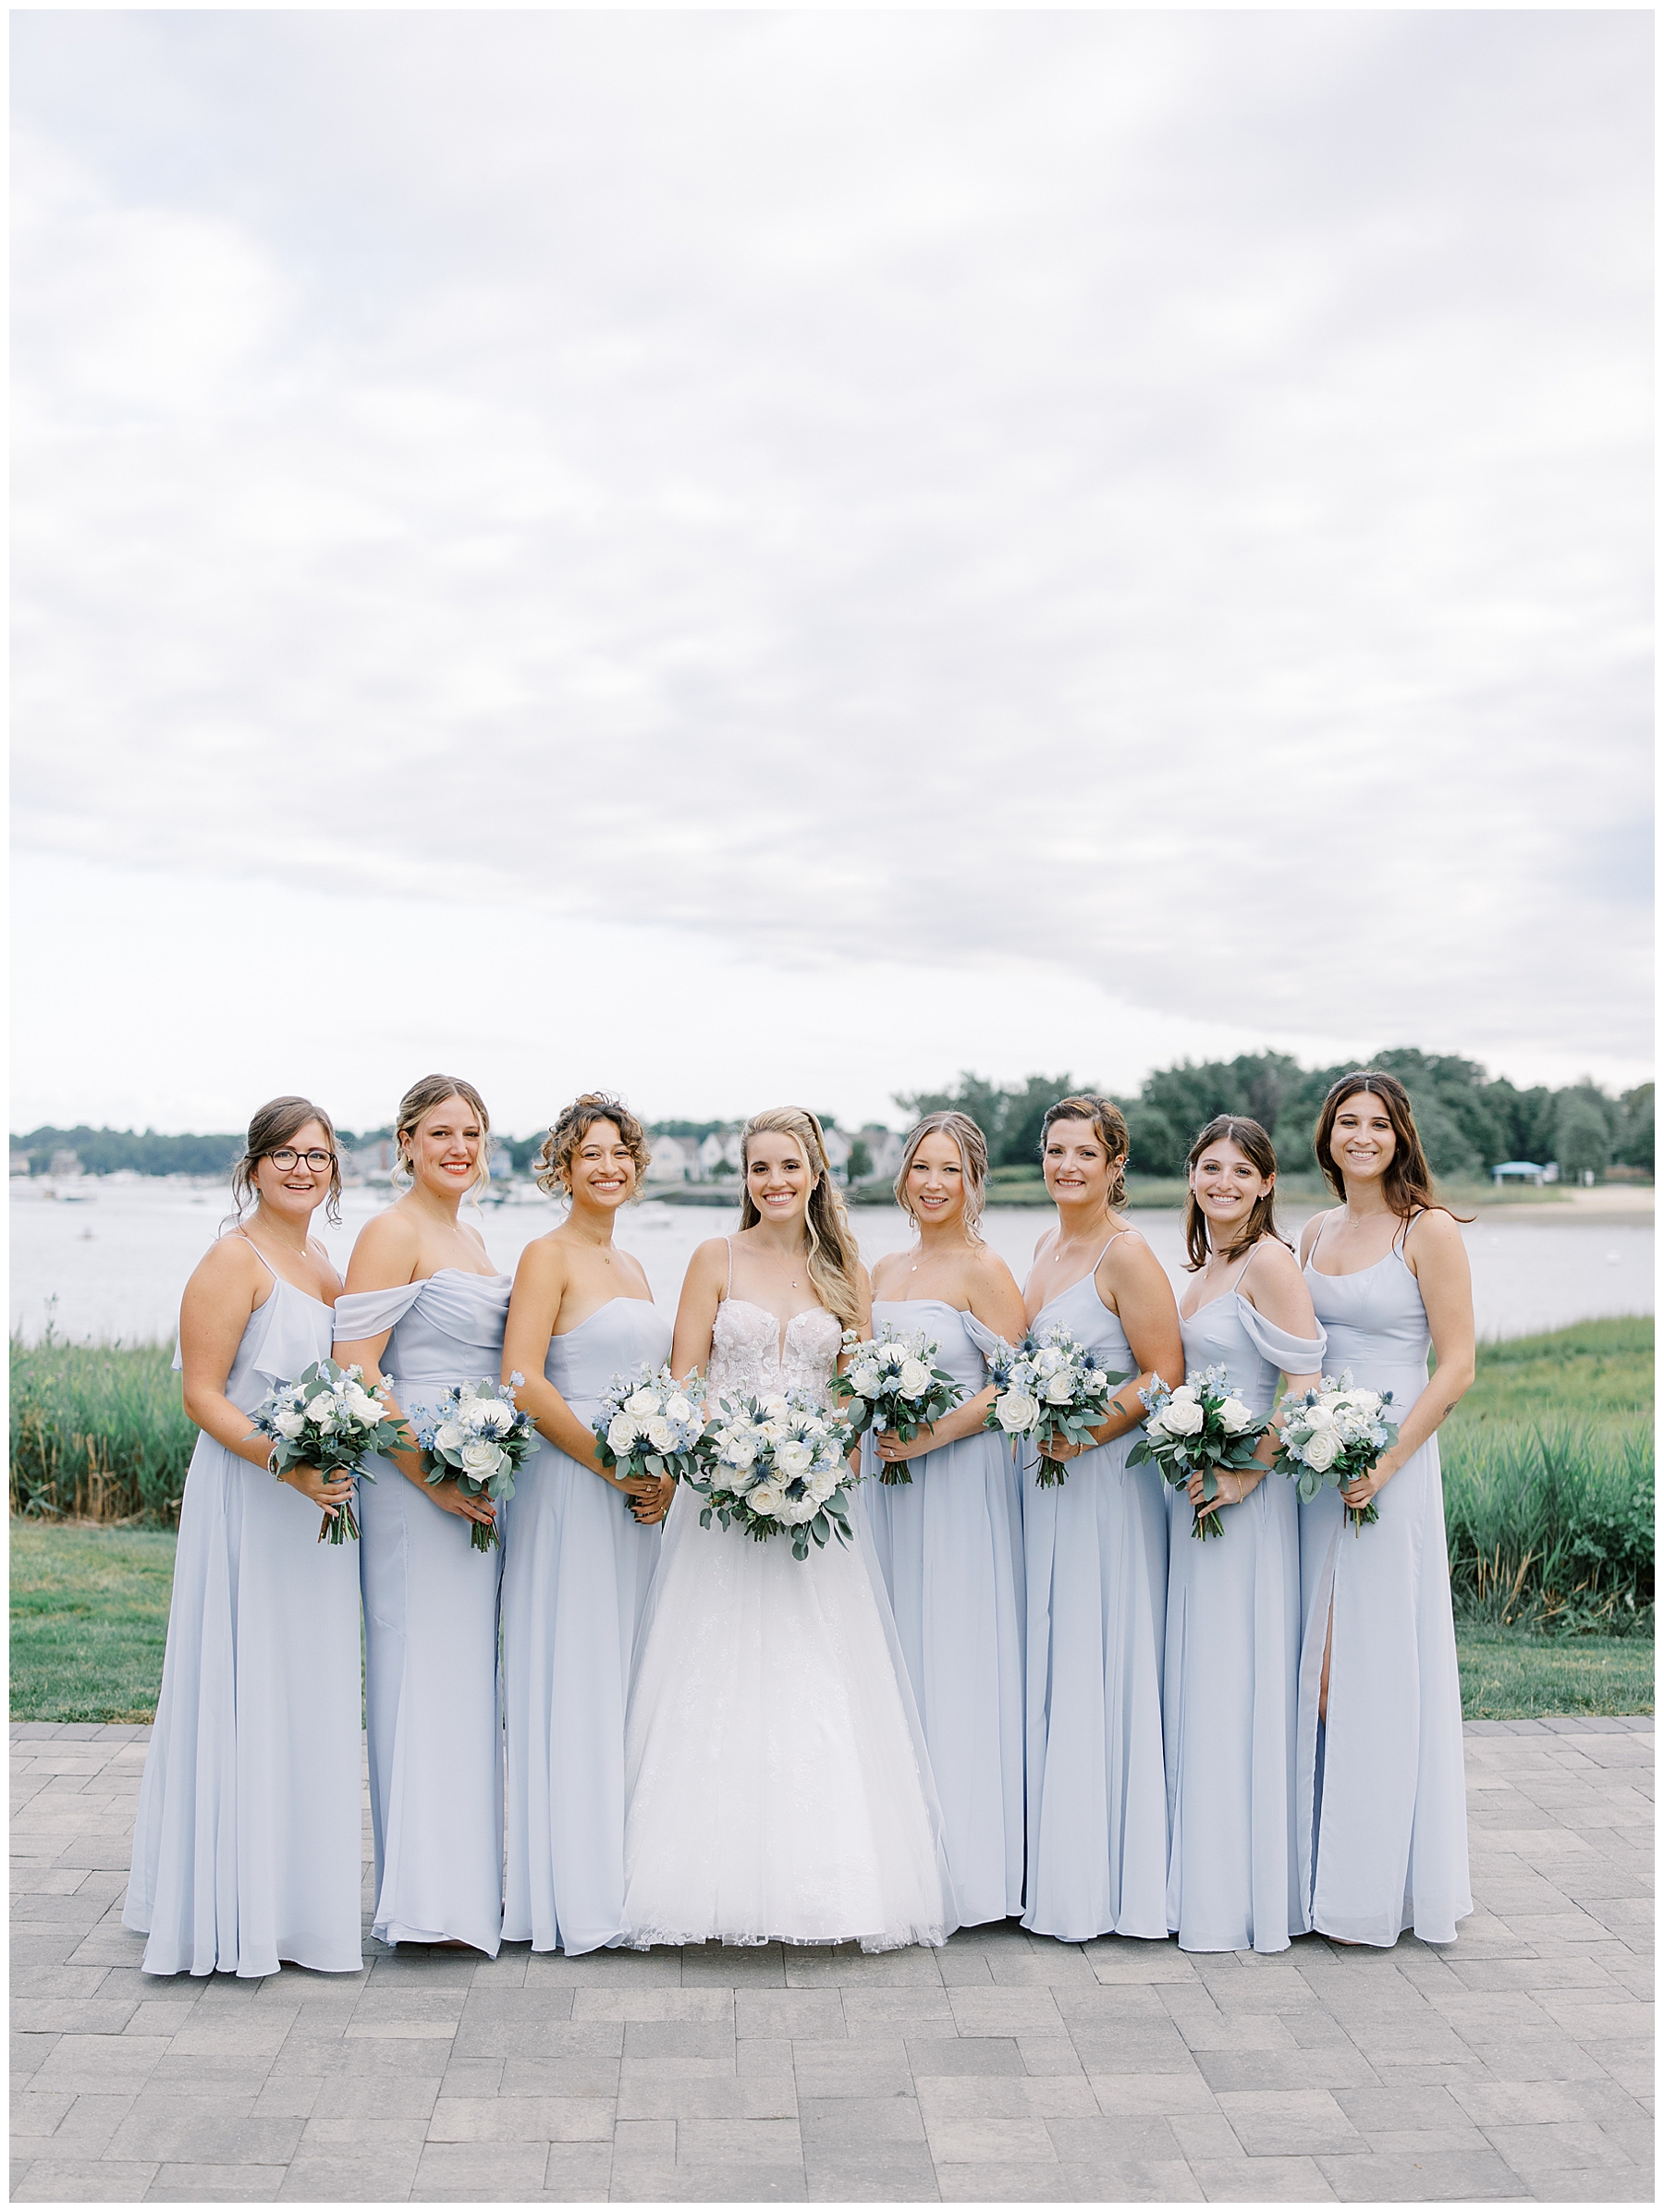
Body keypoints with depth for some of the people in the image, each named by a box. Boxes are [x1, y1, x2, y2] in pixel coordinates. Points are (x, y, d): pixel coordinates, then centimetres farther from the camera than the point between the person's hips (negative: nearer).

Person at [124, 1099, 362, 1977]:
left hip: (317, 1502, 8)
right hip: (245, 1502, -8)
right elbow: (201, 1394, -16)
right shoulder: (233, 1260, -10)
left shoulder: (322, 1264, 14)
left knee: (308, 1698, 13)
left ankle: (297, 1896, 24)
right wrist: (286, 1464, -26)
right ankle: (235, 1910, 8)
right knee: (244, 1695, -2)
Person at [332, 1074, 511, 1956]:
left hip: (480, 1480, 9)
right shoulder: (392, 1233, -9)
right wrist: (432, 1477, -19)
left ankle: (469, 1875, 22)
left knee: (471, 1673, 13)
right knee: (424, 1667, -5)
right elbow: (355, 1371, -16)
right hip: (416, 1477, -9)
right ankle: (425, 1893, 3)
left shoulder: (470, 1239, 17)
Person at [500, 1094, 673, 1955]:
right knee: (571, 1682, -2)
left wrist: (663, 1474, 3)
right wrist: (614, 1467, -16)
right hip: (571, 1490, -8)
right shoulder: (549, 1255, -7)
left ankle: (618, 1875, 22)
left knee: (624, 1681, 12)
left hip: (637, 1496, 8)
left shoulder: (631, 1268, 16)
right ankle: (568, 1890, 7)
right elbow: (522, 1380, -17)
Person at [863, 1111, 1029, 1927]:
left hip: (961, 1483, -7)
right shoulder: (882, 1271, 13)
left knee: (955, 1659, -3)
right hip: (886, 1479, 7)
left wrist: (933, 1437, -17)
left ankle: (964, 1865, 6)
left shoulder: (984, 1270, -7)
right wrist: (866, 1444, 5)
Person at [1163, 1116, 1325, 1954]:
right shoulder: (1207, 1264, 14)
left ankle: (1247, 1894, 8)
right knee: (1195, 1679, 13)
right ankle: (1203, 1879, 23)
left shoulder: (1269, 1262, -13)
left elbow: (1306, 1388, -18)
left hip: (1247, 1493, -9)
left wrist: (1246, 1473, -18)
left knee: (1238, 1683, -3)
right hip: (1197, 1488, 9)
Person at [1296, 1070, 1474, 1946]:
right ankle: (1318, 1865, 18)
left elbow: (1458, 1366, -9)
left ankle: (1376, 1883, 9)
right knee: (1315, 1667, 8)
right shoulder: (1316, 1233, 13)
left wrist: (1387, 1460, -17)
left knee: (1377, 1668, -2)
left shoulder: (1429, 1232, -6)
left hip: (1391, 1462, -6)